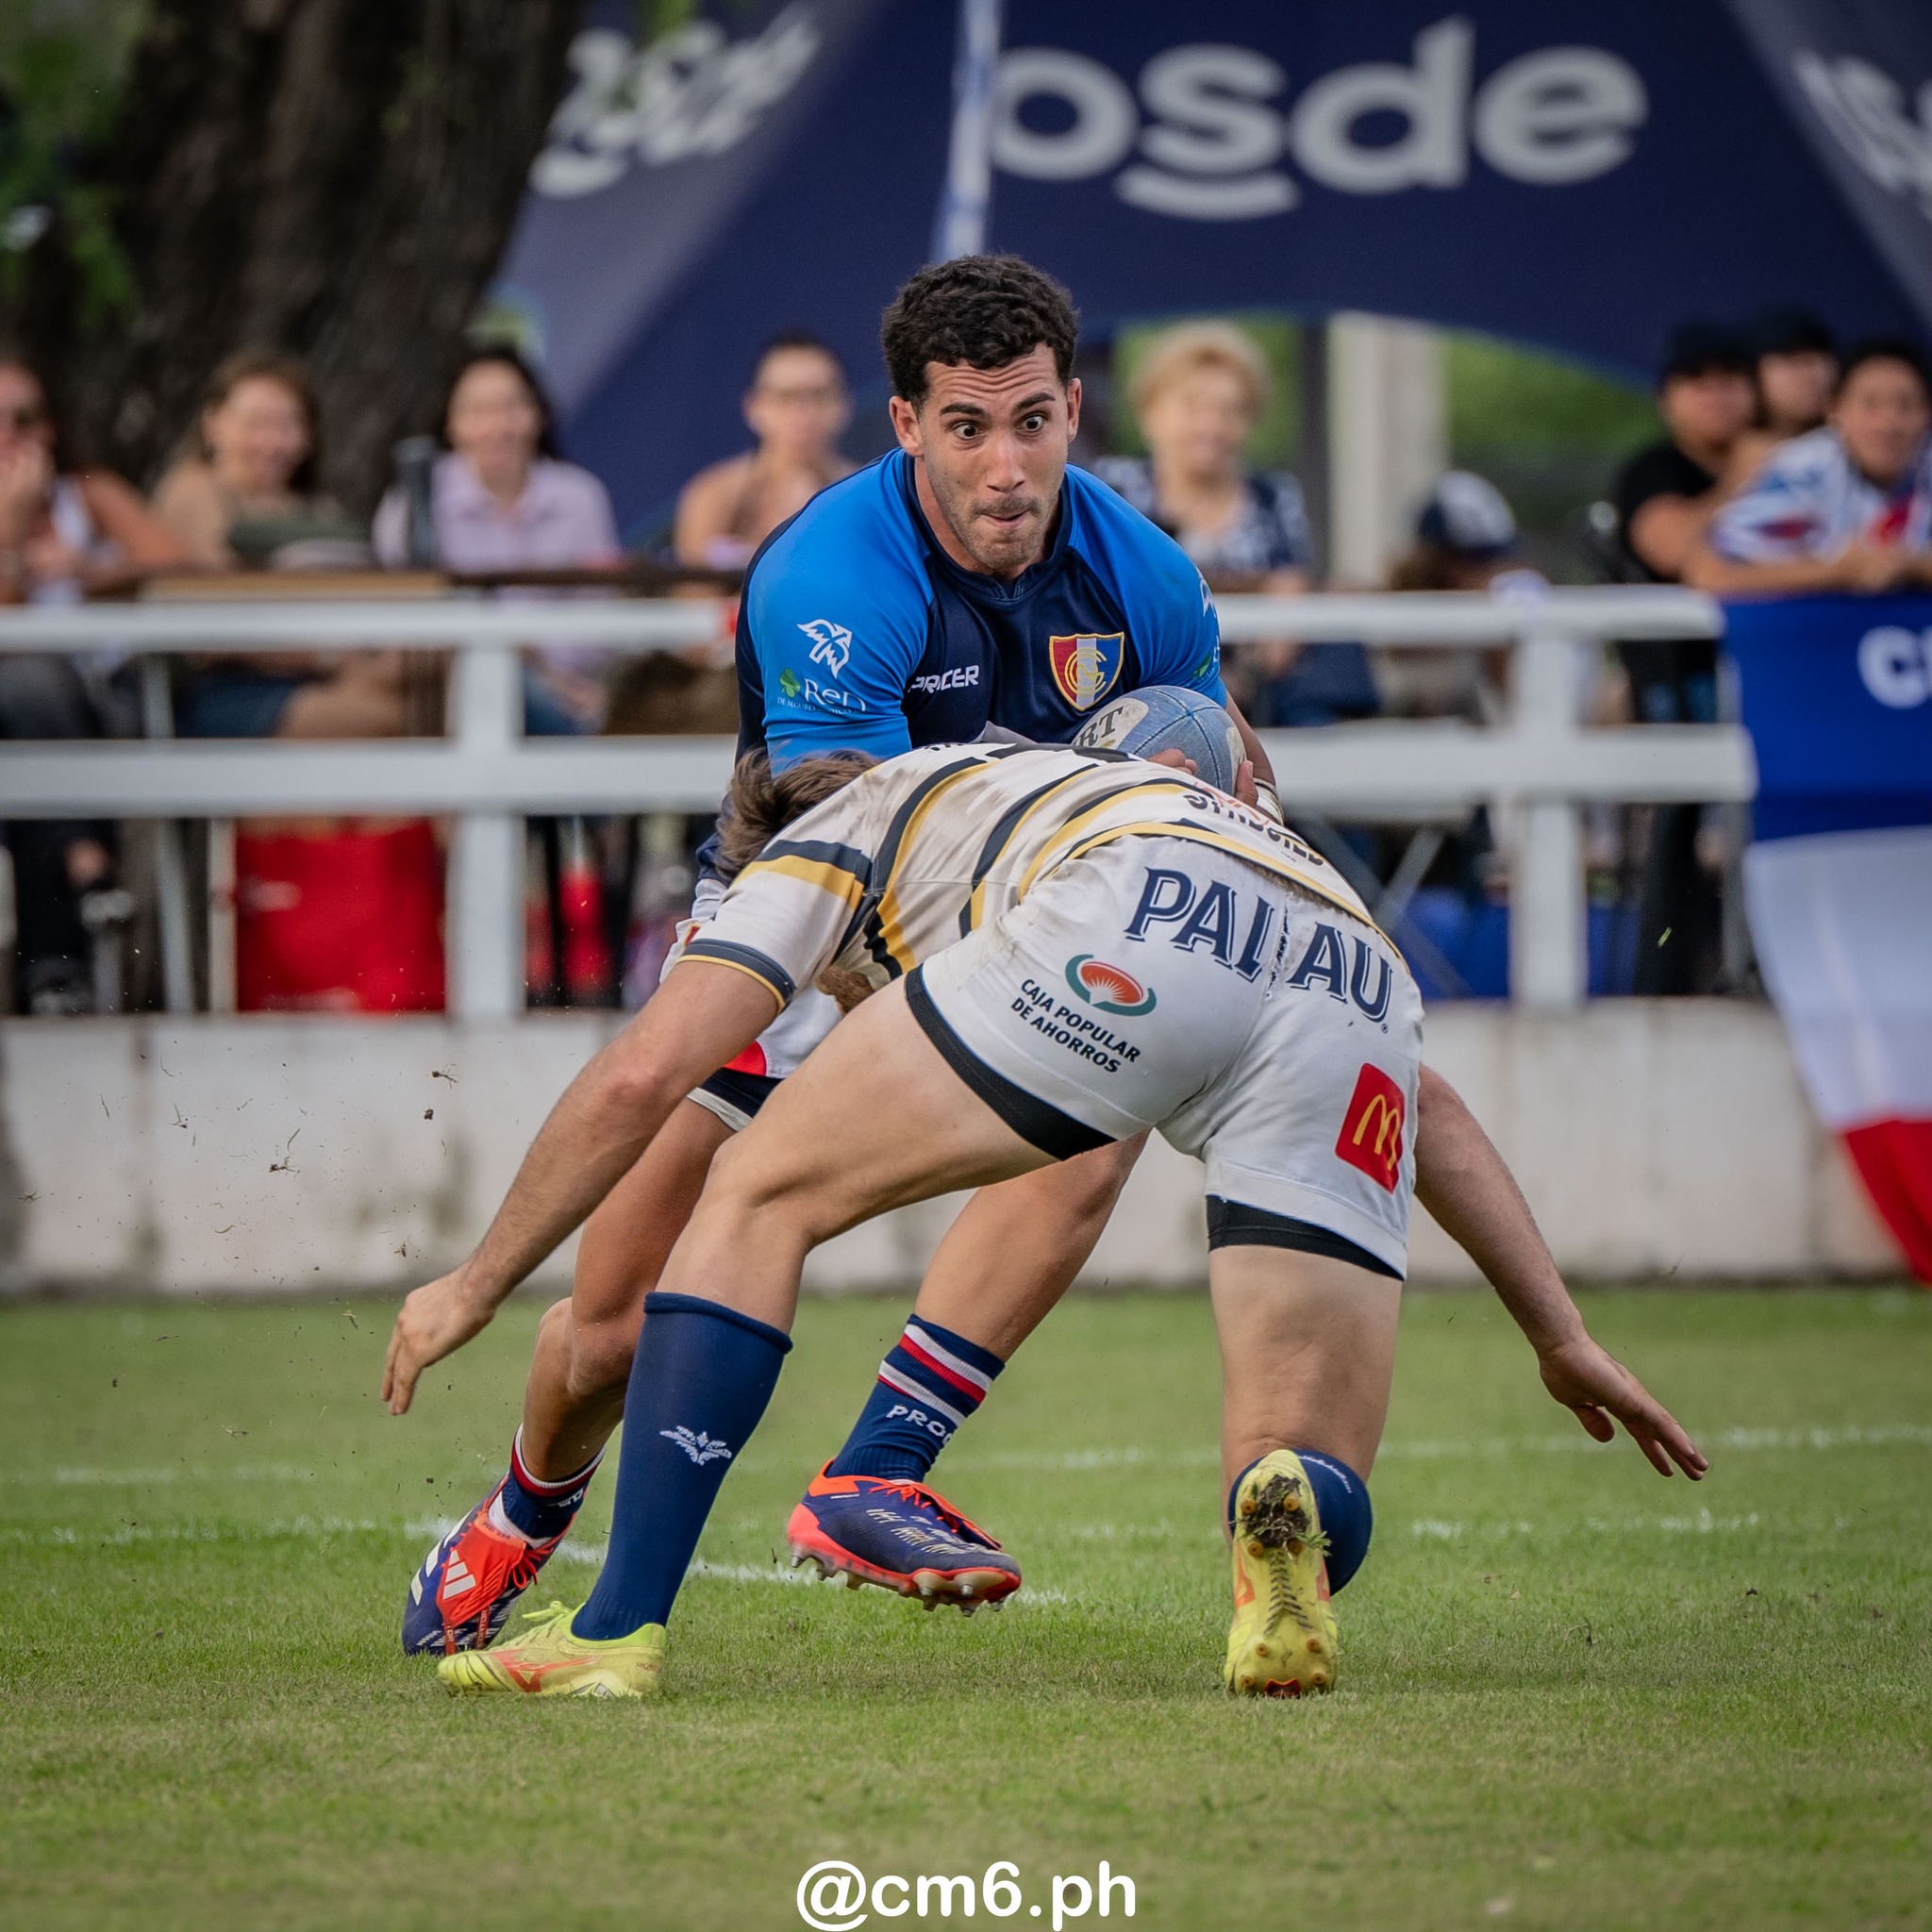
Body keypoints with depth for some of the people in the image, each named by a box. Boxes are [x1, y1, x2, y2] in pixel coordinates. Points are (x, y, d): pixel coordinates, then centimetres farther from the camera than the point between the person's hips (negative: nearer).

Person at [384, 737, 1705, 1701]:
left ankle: (621, 1630, 7)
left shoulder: (833, 833, 33)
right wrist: (1564, 1339, 42)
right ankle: (1294, 1521, -23)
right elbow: (1434, 1108, 41)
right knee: (1321, 1504, 13)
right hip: (1355, 976, 5)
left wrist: (476, 1286, 33)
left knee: (760, 1198, 15)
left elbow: (641, 1077, 22)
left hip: (1119, 941, -5)